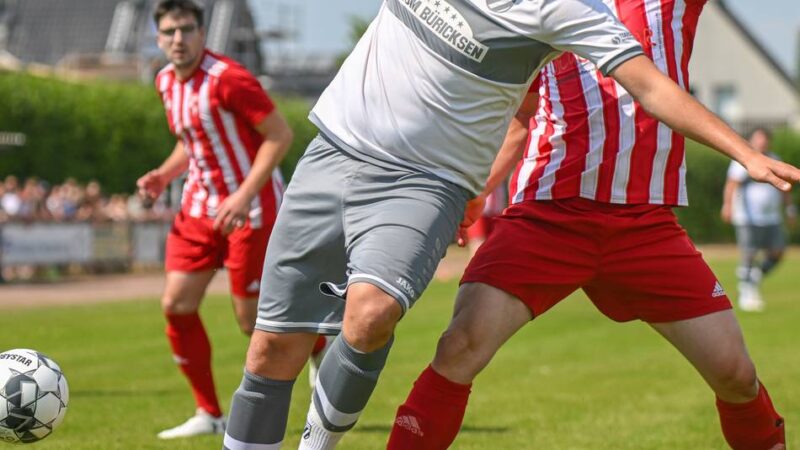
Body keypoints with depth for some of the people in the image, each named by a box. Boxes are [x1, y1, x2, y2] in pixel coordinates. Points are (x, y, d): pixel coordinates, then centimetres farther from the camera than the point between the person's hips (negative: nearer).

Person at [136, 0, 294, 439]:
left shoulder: (226, 78, -19)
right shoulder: (166, 81, 7)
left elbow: (279, 134, -18)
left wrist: (244, 196, -25)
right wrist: (164, 174, 2)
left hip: (250, 208, -8)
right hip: (200, 205, 8)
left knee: (252, 319, -4)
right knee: (176, 305, -1)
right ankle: (209, 415, 9)